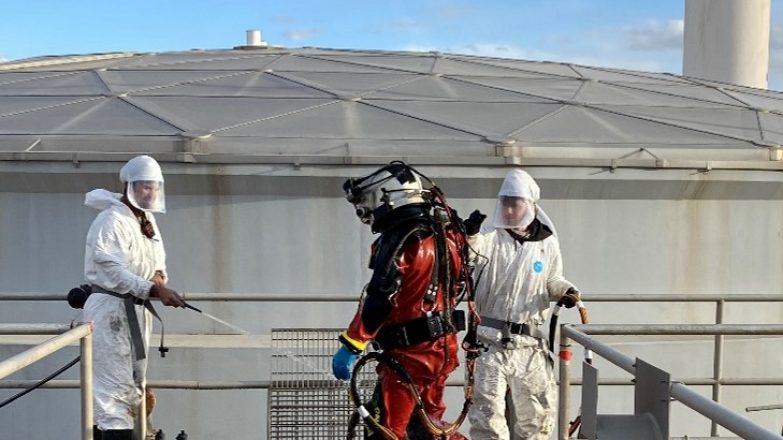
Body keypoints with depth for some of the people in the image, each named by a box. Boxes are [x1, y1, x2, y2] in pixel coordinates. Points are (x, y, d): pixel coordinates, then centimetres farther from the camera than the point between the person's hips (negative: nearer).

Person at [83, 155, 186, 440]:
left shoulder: (147, 219, 13)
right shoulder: (111, 221, -16)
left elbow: (157, 258, 21)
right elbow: (114, 270, -24)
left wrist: (159, 275, -3)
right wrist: (154, 290, -34)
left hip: (137, 308, 10)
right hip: (110, 309, -10)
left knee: (134, 382, 17)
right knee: (115, 382, -11)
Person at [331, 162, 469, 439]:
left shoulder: (399, 241, -18)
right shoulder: (441, 235, 8)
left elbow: (378, 300, -25)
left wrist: (350, 345, -22)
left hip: (410, 353, -9)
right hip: (443, 346, 9)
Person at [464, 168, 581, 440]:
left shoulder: (547, 243, 6)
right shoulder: (491, 239, -2)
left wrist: (566, 291, -2)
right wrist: (468, 237, -37)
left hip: (530, 345, 3)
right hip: (491, 341, -2)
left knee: (534, 412, 12)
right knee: (487, 411, -2)